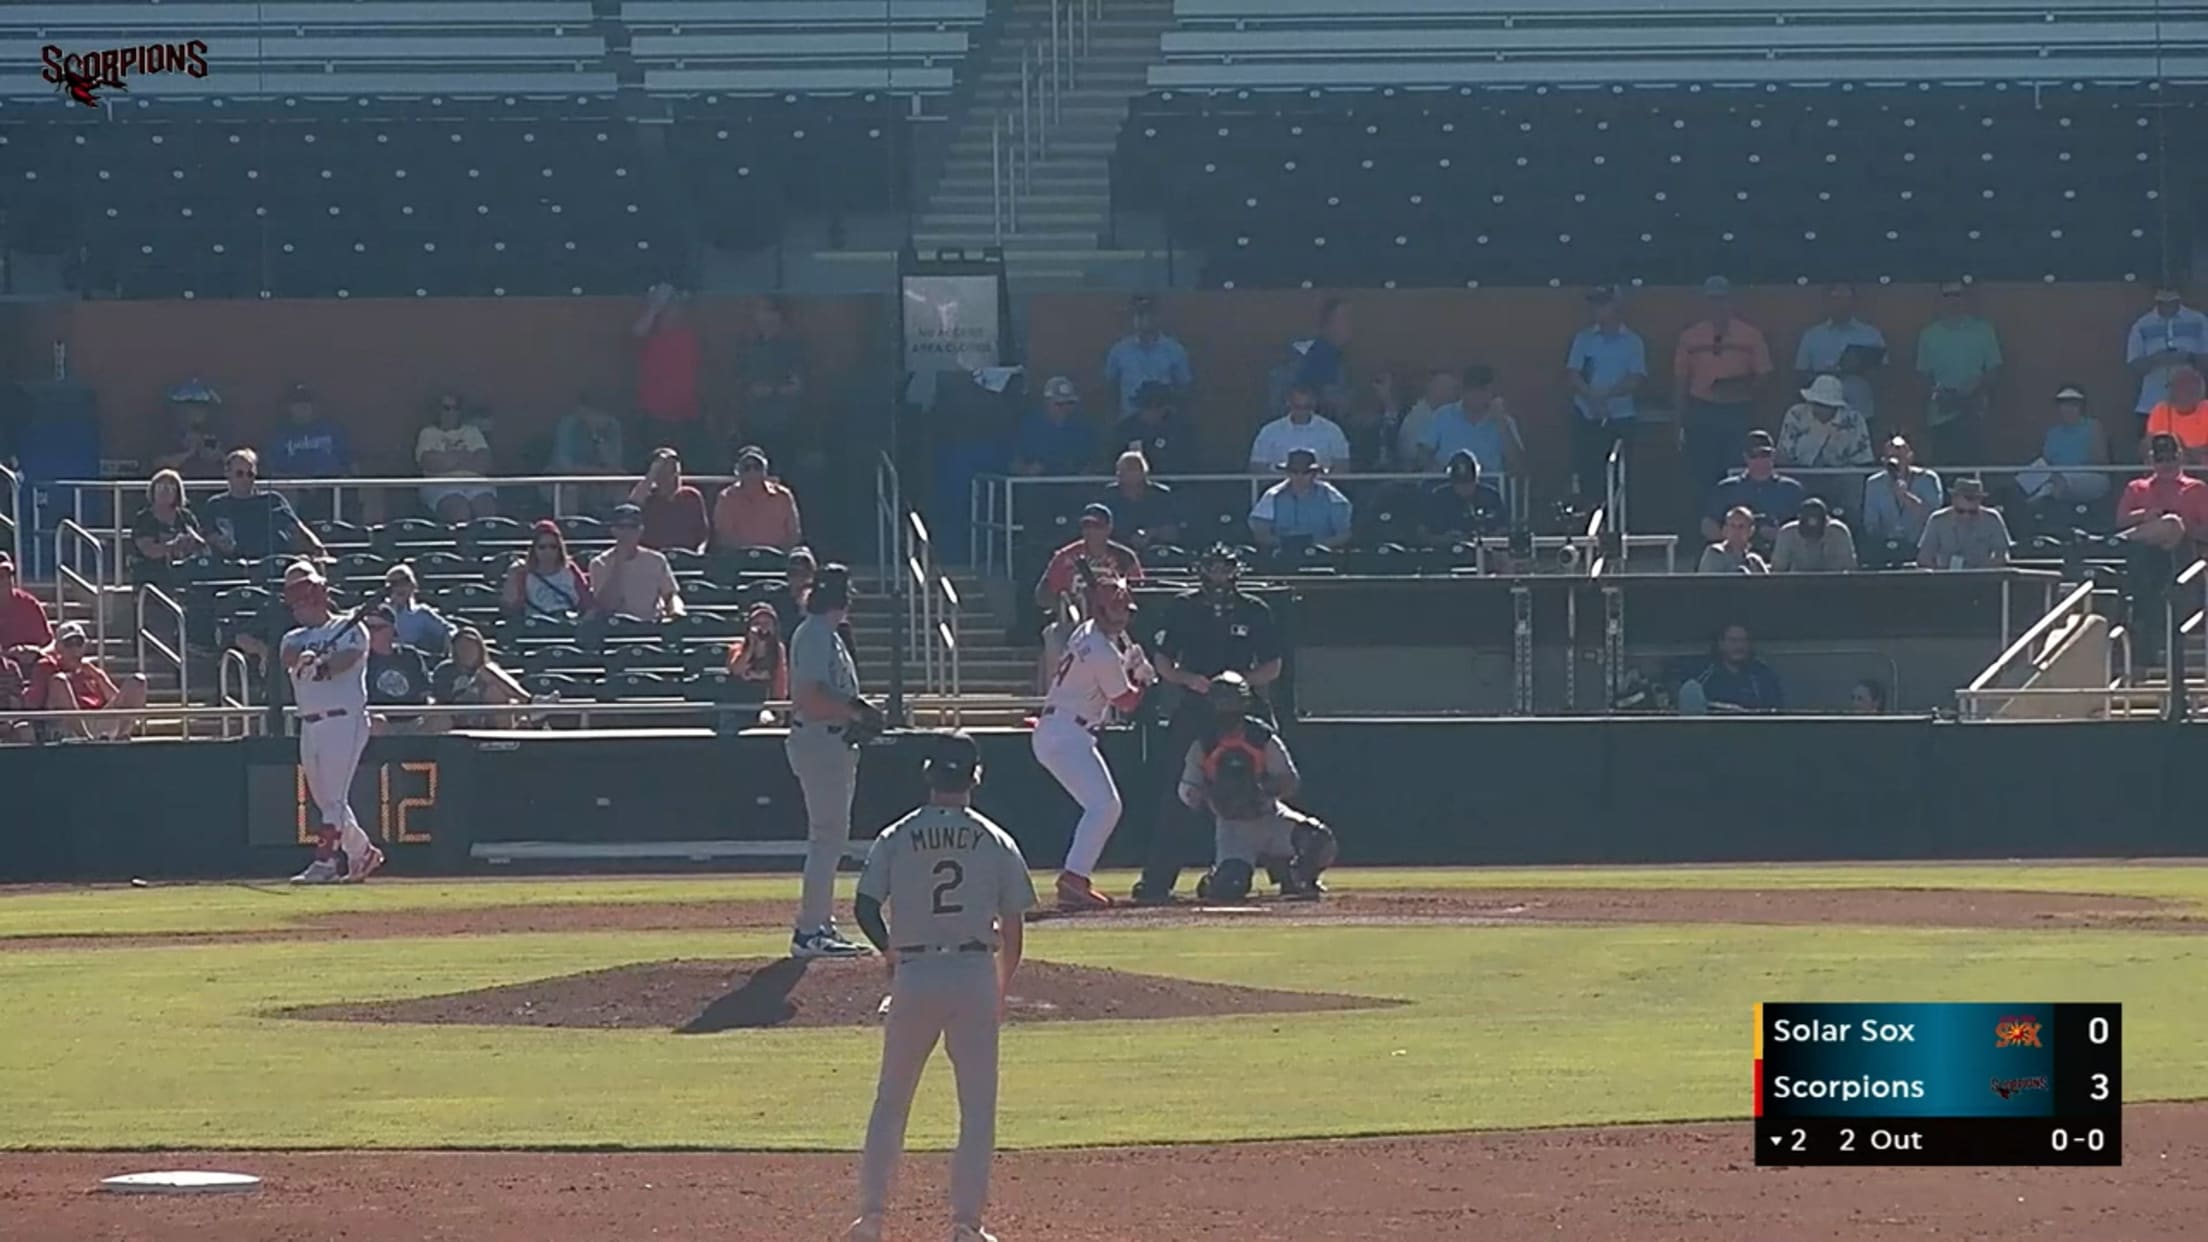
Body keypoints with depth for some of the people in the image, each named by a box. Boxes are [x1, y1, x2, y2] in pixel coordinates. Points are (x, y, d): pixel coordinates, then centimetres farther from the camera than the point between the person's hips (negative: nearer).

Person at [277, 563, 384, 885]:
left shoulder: (348, 629, 2)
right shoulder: (294, 639, 16)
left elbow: (346, 657, -17)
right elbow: (287, 657, -8)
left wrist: (319, 665, -34)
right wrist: (303, 657, -31)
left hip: (344, 720, -7)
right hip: (309, 724, 7)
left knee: (334, 797, -13)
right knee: (325, 800, 11)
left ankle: (324, 862, -17)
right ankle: (362, 852, 26)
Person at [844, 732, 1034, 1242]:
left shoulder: (894, 840, 1)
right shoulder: (996, 842, 2)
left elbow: (865, 908, -7)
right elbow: (1013, 927, 4)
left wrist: (890, 950, 12)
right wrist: (1002, 990, 16)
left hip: (914, 975, 1)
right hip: (975, 975, -1)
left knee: (891, 1101, 13)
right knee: (978, 1105, 7)